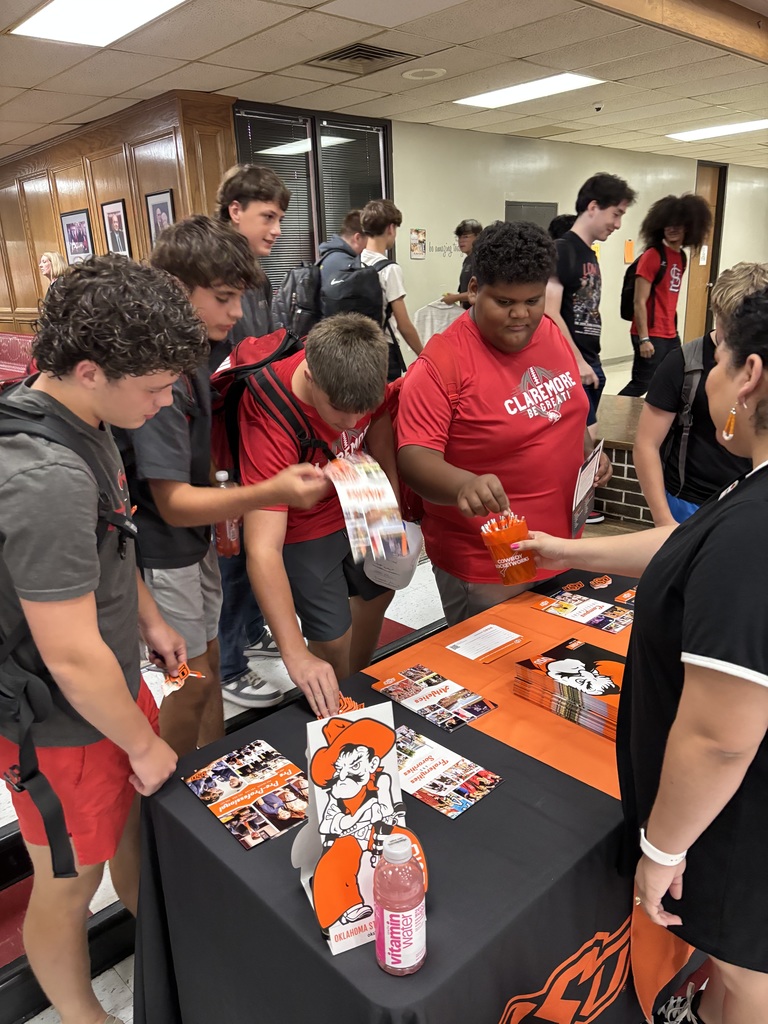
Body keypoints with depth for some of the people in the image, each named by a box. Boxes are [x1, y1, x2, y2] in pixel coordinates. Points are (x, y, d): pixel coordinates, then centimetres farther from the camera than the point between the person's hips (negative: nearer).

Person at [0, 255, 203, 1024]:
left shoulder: (80, 418, -4)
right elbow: (72, 657, -29)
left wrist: (148, 616, 17)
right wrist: (143, 743, -14)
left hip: (114, 683, 9)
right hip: (64, 726, -9)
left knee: (140, 821, 28)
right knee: (69, 886, 16)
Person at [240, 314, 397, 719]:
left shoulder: (359, 373, -26)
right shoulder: (271, 422, -40)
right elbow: (263, 551, -44)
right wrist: (296, 655, -51)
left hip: (356, 505, 7)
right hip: (301, 528, -6)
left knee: (379, 589, 24)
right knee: (334, 640, -5)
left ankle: (359, 684, 52)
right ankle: (332, 712, 29)